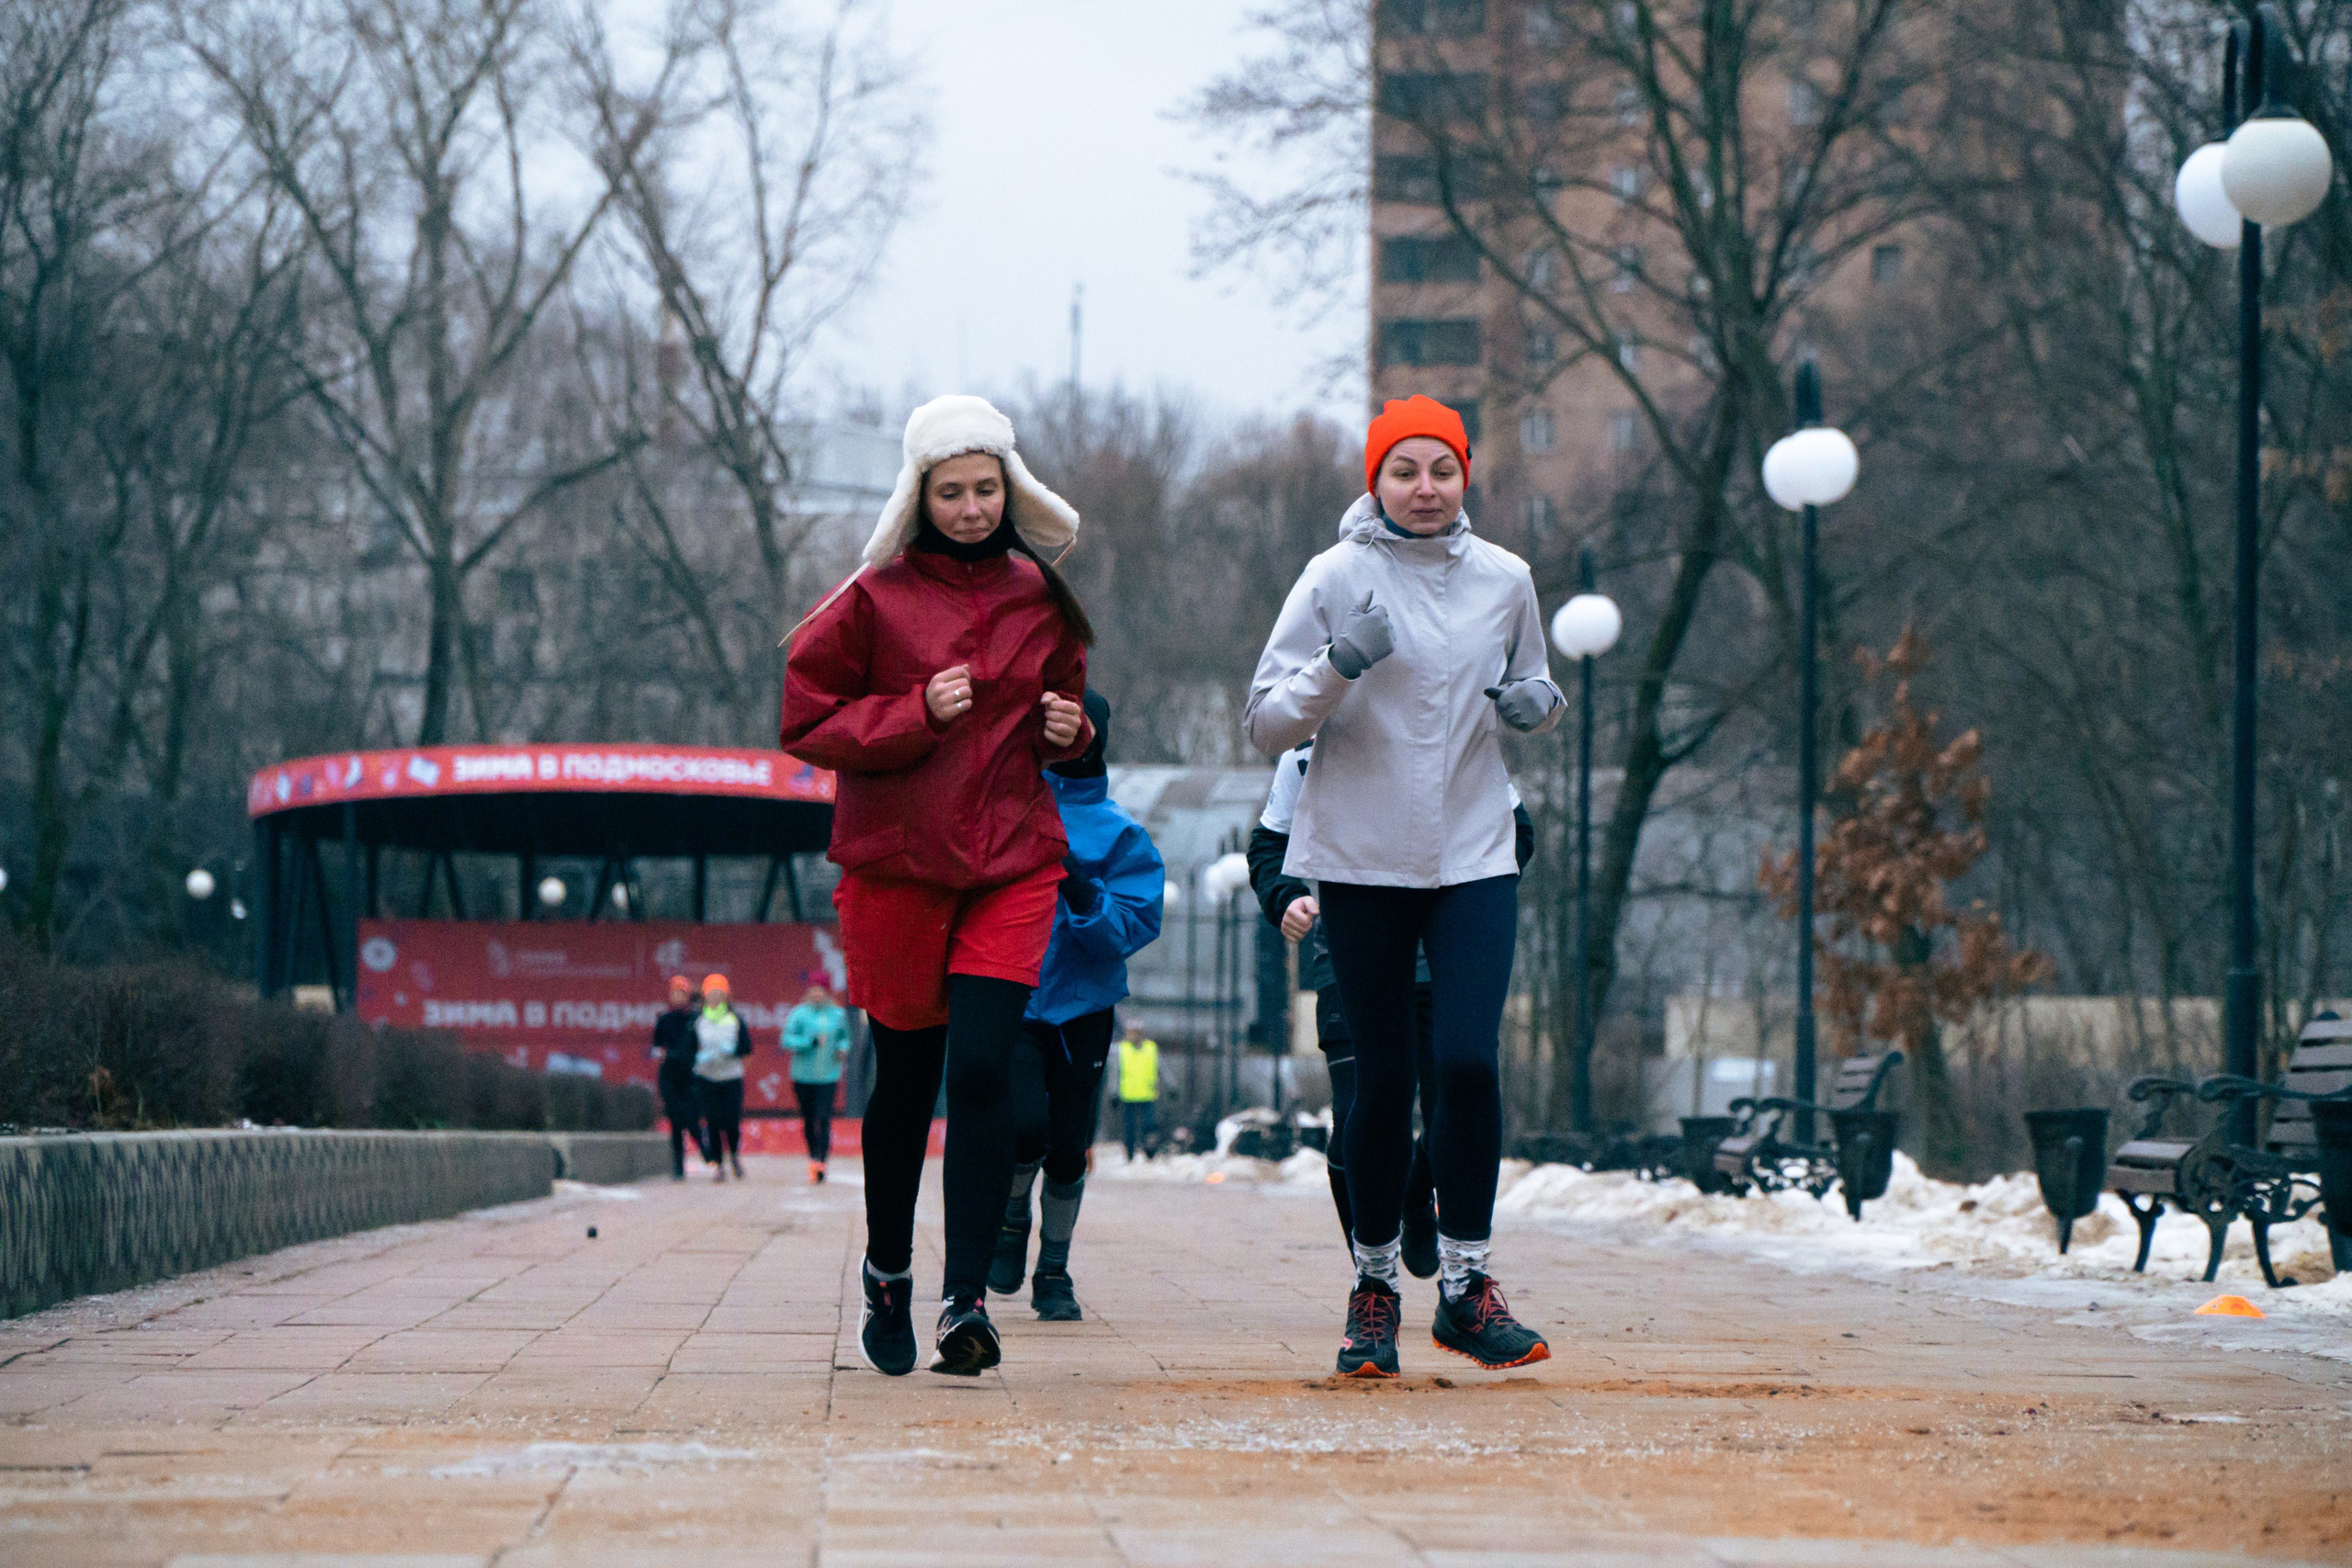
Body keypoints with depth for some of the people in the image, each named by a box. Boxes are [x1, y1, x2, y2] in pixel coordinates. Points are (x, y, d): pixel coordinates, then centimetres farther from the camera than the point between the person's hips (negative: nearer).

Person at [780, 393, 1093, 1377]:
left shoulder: (1040, 598, 8)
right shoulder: (875, 597, -2)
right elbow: (806, 720, -3)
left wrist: (1068, 726, 0)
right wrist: (915, 713, -15)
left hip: (1012, 862, 1)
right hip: (896, 861, -1)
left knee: (983, 1069, -13)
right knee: (905, 1076, 7)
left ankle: (967, 1299, -14)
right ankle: (887, 1276, 29)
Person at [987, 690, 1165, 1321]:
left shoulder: (1119, 832, 1)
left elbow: (1137, 926, -6)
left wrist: (1085, 896, -22)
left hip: (1081, 1005, 1)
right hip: (1008, 997, -1)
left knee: (1068, 1145, 3)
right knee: (1025, 1125, -18)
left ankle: (1054, 1270, 21)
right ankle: (1011, 1216, 13)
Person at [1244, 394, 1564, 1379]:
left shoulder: (1504, 580, 6)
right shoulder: (1336, 579, -3)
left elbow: (1525, 702, 21)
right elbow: (1264, 724, -5)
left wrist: (1537, 703, -2)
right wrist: (1337, 670, -22)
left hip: (1475, 858, 2)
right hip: (1361, 859, -2)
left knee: (1468, 1060, -13)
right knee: (1382, 1079, 1)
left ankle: (1466, 1285, -4)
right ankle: (1373, 1286, 16)